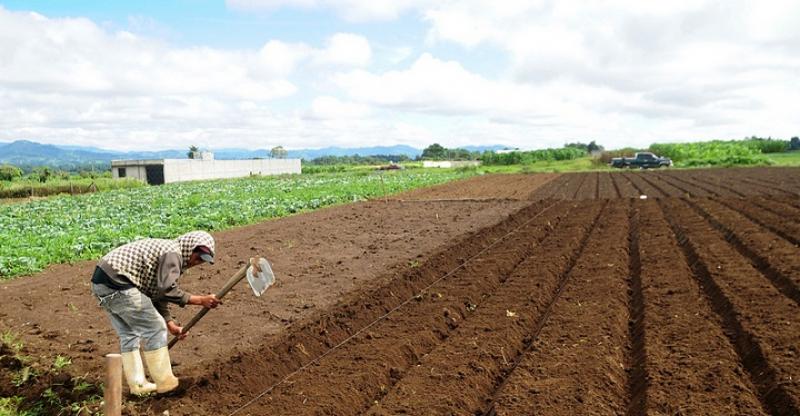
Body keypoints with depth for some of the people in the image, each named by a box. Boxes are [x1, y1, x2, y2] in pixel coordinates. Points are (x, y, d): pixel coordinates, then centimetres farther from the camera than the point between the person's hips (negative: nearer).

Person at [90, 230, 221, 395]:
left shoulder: (168, 255, 21)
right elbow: (168, 291, -20)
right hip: (117, 283, -10)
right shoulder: (172, 252, -9)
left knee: (129, 334, 17)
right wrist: (200, 300, -15)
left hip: (101, 282, 10)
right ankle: (165, 383, 6)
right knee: (154, 329, -3)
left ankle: (137, 384, 24)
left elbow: (159, 292, 22)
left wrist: (170, 324, 16)